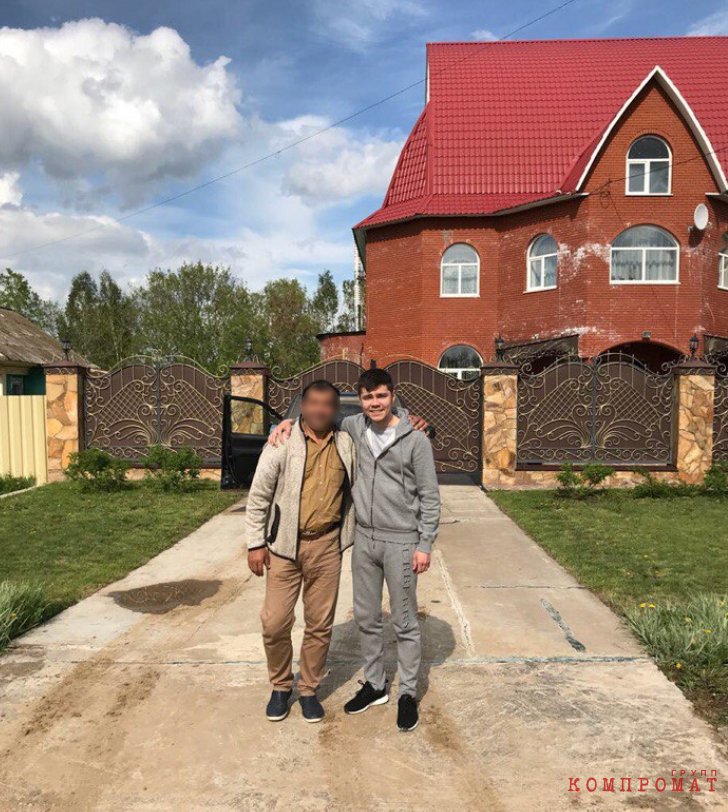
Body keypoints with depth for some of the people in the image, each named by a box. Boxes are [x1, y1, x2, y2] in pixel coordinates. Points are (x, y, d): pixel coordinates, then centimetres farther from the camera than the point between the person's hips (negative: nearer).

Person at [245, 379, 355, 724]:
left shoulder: (346, 443, 4)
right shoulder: (283, 443, -4)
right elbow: (258, 495, -1)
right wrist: (256, 543, -4)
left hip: (327, 545, 2)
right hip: (285, 544, -2)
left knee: (320, 624, 10)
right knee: (275, 621, 3)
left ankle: (308, 689, 30)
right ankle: (281, 686, 28)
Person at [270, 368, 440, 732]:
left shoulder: (415, 439, -11)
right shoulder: (354, 427, 1)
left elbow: (429, 497, -8)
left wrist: (425, 544, -10)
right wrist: (288, 422, 0)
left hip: (400, 542, -5)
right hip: (364, 538, 5)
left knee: (405, 623, 8)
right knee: (366, 618, 16)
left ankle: (408, 694, 25)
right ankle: (375, 684, 35)